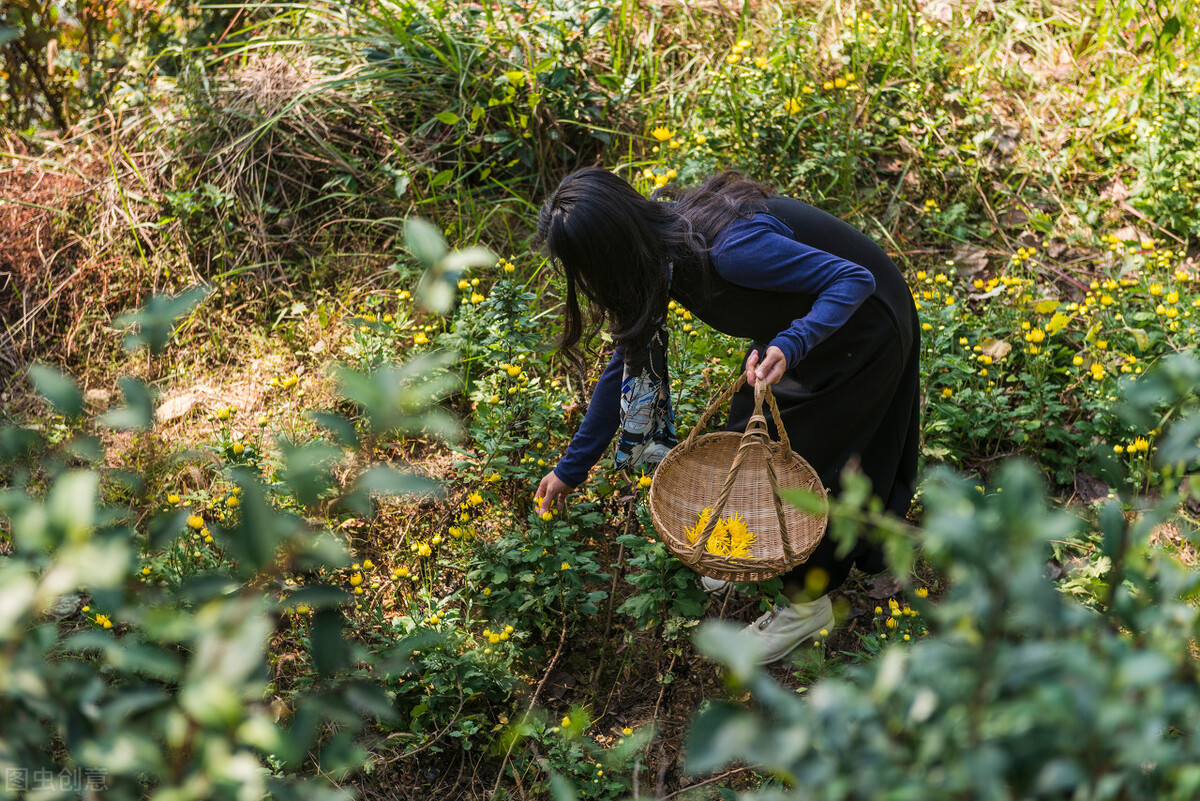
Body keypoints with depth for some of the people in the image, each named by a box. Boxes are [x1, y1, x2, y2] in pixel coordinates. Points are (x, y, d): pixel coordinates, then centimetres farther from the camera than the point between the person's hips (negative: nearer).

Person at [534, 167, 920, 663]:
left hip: (859, 322, -7)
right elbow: (626, 366, 0)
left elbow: (855, 280, -31)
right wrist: (572, 467, 4)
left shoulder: (728, 250, -39)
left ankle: (810, 603, 20)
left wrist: (790, 346, -45)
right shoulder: (655, 252, -12)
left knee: (805, 459, 0)